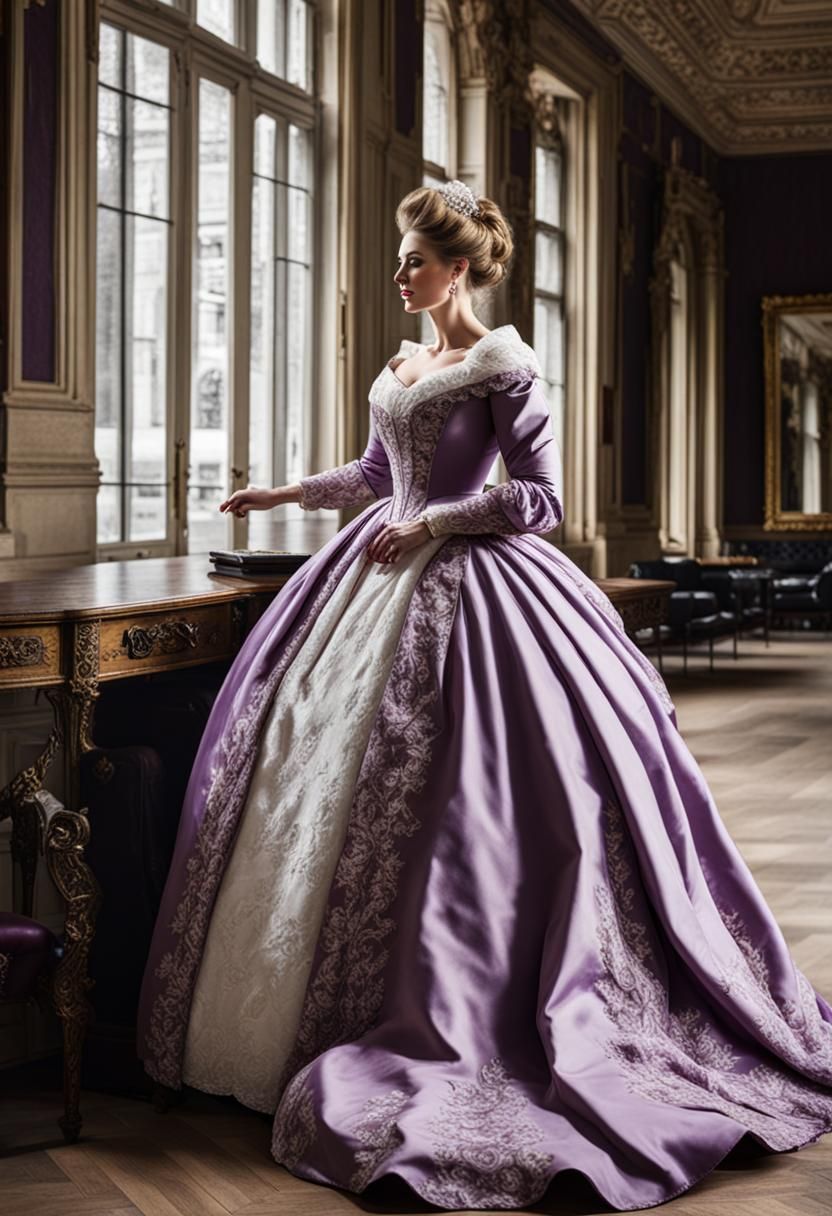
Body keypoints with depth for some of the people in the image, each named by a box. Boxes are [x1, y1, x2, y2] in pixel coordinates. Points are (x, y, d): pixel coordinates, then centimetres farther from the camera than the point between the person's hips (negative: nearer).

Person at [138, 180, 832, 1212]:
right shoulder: (402, 366, 16)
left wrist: (431, 523, -14)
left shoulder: (502, 365, -8)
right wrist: (280, 493, 29)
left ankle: (447, 1022, -1)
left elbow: (541, 496, -11)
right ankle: (300, 1011, 13)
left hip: (463, 587, -8)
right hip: (385, 580, 8)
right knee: (323, 771, 4)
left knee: (436, 801, -11)